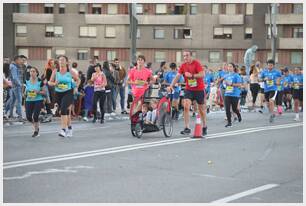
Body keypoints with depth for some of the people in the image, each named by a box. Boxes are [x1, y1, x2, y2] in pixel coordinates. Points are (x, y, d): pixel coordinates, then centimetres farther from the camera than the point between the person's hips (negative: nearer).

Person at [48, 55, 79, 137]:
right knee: (66, 111, 14)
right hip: (58, 93, 4)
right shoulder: (55, 71, 2)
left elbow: (77, 80, 12)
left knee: (63, 109, -23)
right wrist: (54, 83, -14)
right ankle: (69, 127, 36)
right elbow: (50, 82, 7)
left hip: (68, 93, -4)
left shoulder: (70, 71, -3)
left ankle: (63, 130, -25)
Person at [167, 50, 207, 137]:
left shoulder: (196, 63, -11)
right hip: (189, 89, 3)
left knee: (201, 109, 10)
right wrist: (171, 86, -15)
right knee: (186, 106, -16)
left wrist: (192, 75, -28)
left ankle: (204, 127, 30)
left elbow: (202, 74, -20)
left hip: (199, 89, -3)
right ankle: (187, 128, -12)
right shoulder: (183, 65, 0)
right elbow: (177, 76, -4)